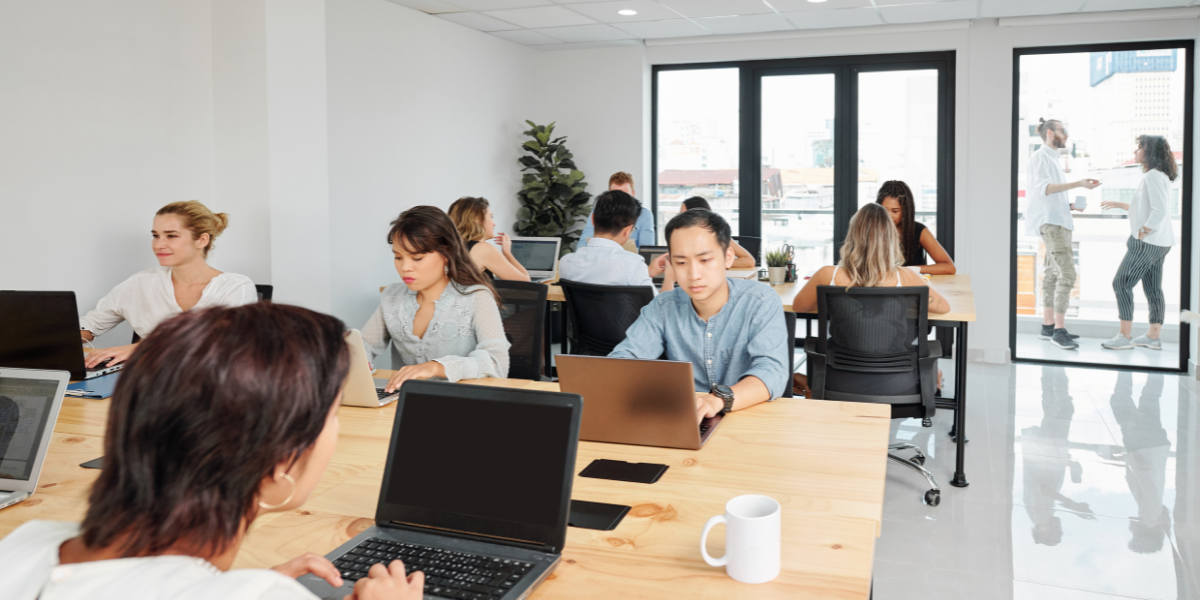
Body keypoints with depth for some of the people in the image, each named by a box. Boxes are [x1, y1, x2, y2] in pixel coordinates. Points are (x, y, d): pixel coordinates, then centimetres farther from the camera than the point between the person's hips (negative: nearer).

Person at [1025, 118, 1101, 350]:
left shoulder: (1053, 159, 23)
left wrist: (1071, 205, 12)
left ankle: (1048, 326, 10)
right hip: (1050, 222, -10)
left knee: (1053, 274, 8)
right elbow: (1043, 188, -21)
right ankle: (1059, 330, -17)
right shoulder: (1040, 156, -5)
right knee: (1067, 273, -16)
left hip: (1060, 222, 10)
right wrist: (1079, 183, -28)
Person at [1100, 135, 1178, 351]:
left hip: (1147, 242, -10)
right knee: (1153, 289, 11)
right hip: (1158, 244, 10)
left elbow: (1159, 211, -25)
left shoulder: (1153, 175, -16)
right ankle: (1153, 337, 16)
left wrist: (1142, 233, -18)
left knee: (1121, 284, -5)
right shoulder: (1160, 176, 15)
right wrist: (1118, 204, 27)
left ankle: (1125, 336, -3)